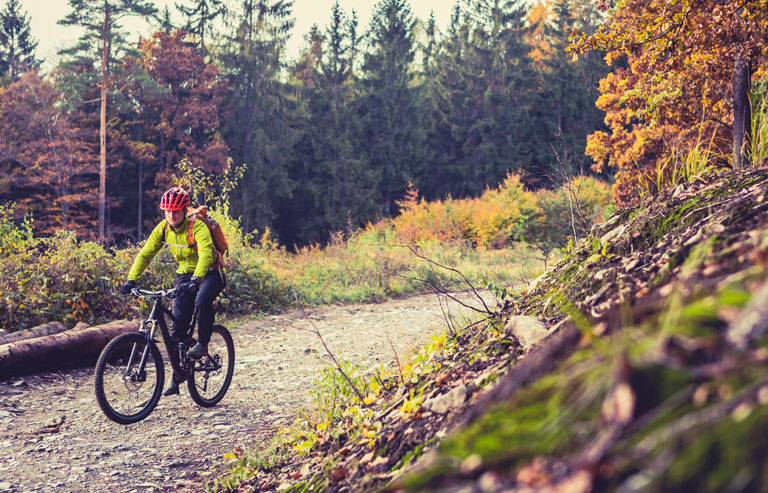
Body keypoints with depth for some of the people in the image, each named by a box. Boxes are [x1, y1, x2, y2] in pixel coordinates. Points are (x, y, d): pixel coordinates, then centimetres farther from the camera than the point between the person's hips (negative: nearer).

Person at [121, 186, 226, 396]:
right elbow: (145, 254, -7)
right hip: (185, 274, 5)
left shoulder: (198, 227, -24)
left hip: (209, 273, -5)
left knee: (202, 301, -36)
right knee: (178, 321, -6)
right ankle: (178, 373, 5)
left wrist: (195, 280, -53)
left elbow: (205, 255, -38)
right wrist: (131, 280, -20)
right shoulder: (163, 229, -8)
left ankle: (202, 343, -12)